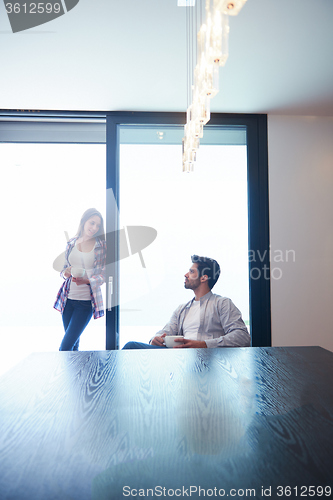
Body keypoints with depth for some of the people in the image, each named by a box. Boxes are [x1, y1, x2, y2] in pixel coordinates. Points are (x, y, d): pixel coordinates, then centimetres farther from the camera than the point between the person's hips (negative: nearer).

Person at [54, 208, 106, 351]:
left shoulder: (101, 245, -2)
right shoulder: (71, 243, 8)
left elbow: (103, 274, -4)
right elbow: (64, 269, 15)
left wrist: (86, 280, -22)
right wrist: (66, 273, -9)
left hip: (86, 301, -3)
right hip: (67, 298, 4)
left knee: (65, 347, -6)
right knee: (73, 345, 12)